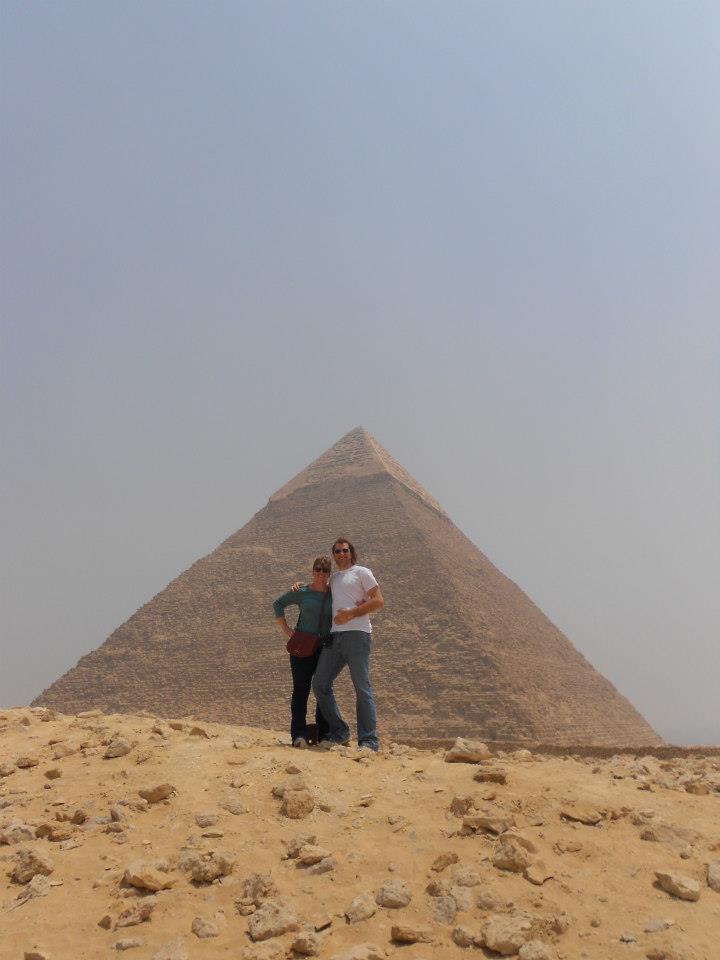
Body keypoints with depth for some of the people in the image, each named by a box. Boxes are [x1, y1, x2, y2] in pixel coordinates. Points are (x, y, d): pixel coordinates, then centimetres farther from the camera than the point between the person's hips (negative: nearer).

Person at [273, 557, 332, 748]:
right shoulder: (302, 592, 0)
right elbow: (278, 604, 11)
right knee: (301, 689, -2)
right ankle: (299, 734, -1)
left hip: (325, 648, 2)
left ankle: (324, 734, 15)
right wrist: (285, 629, 3)